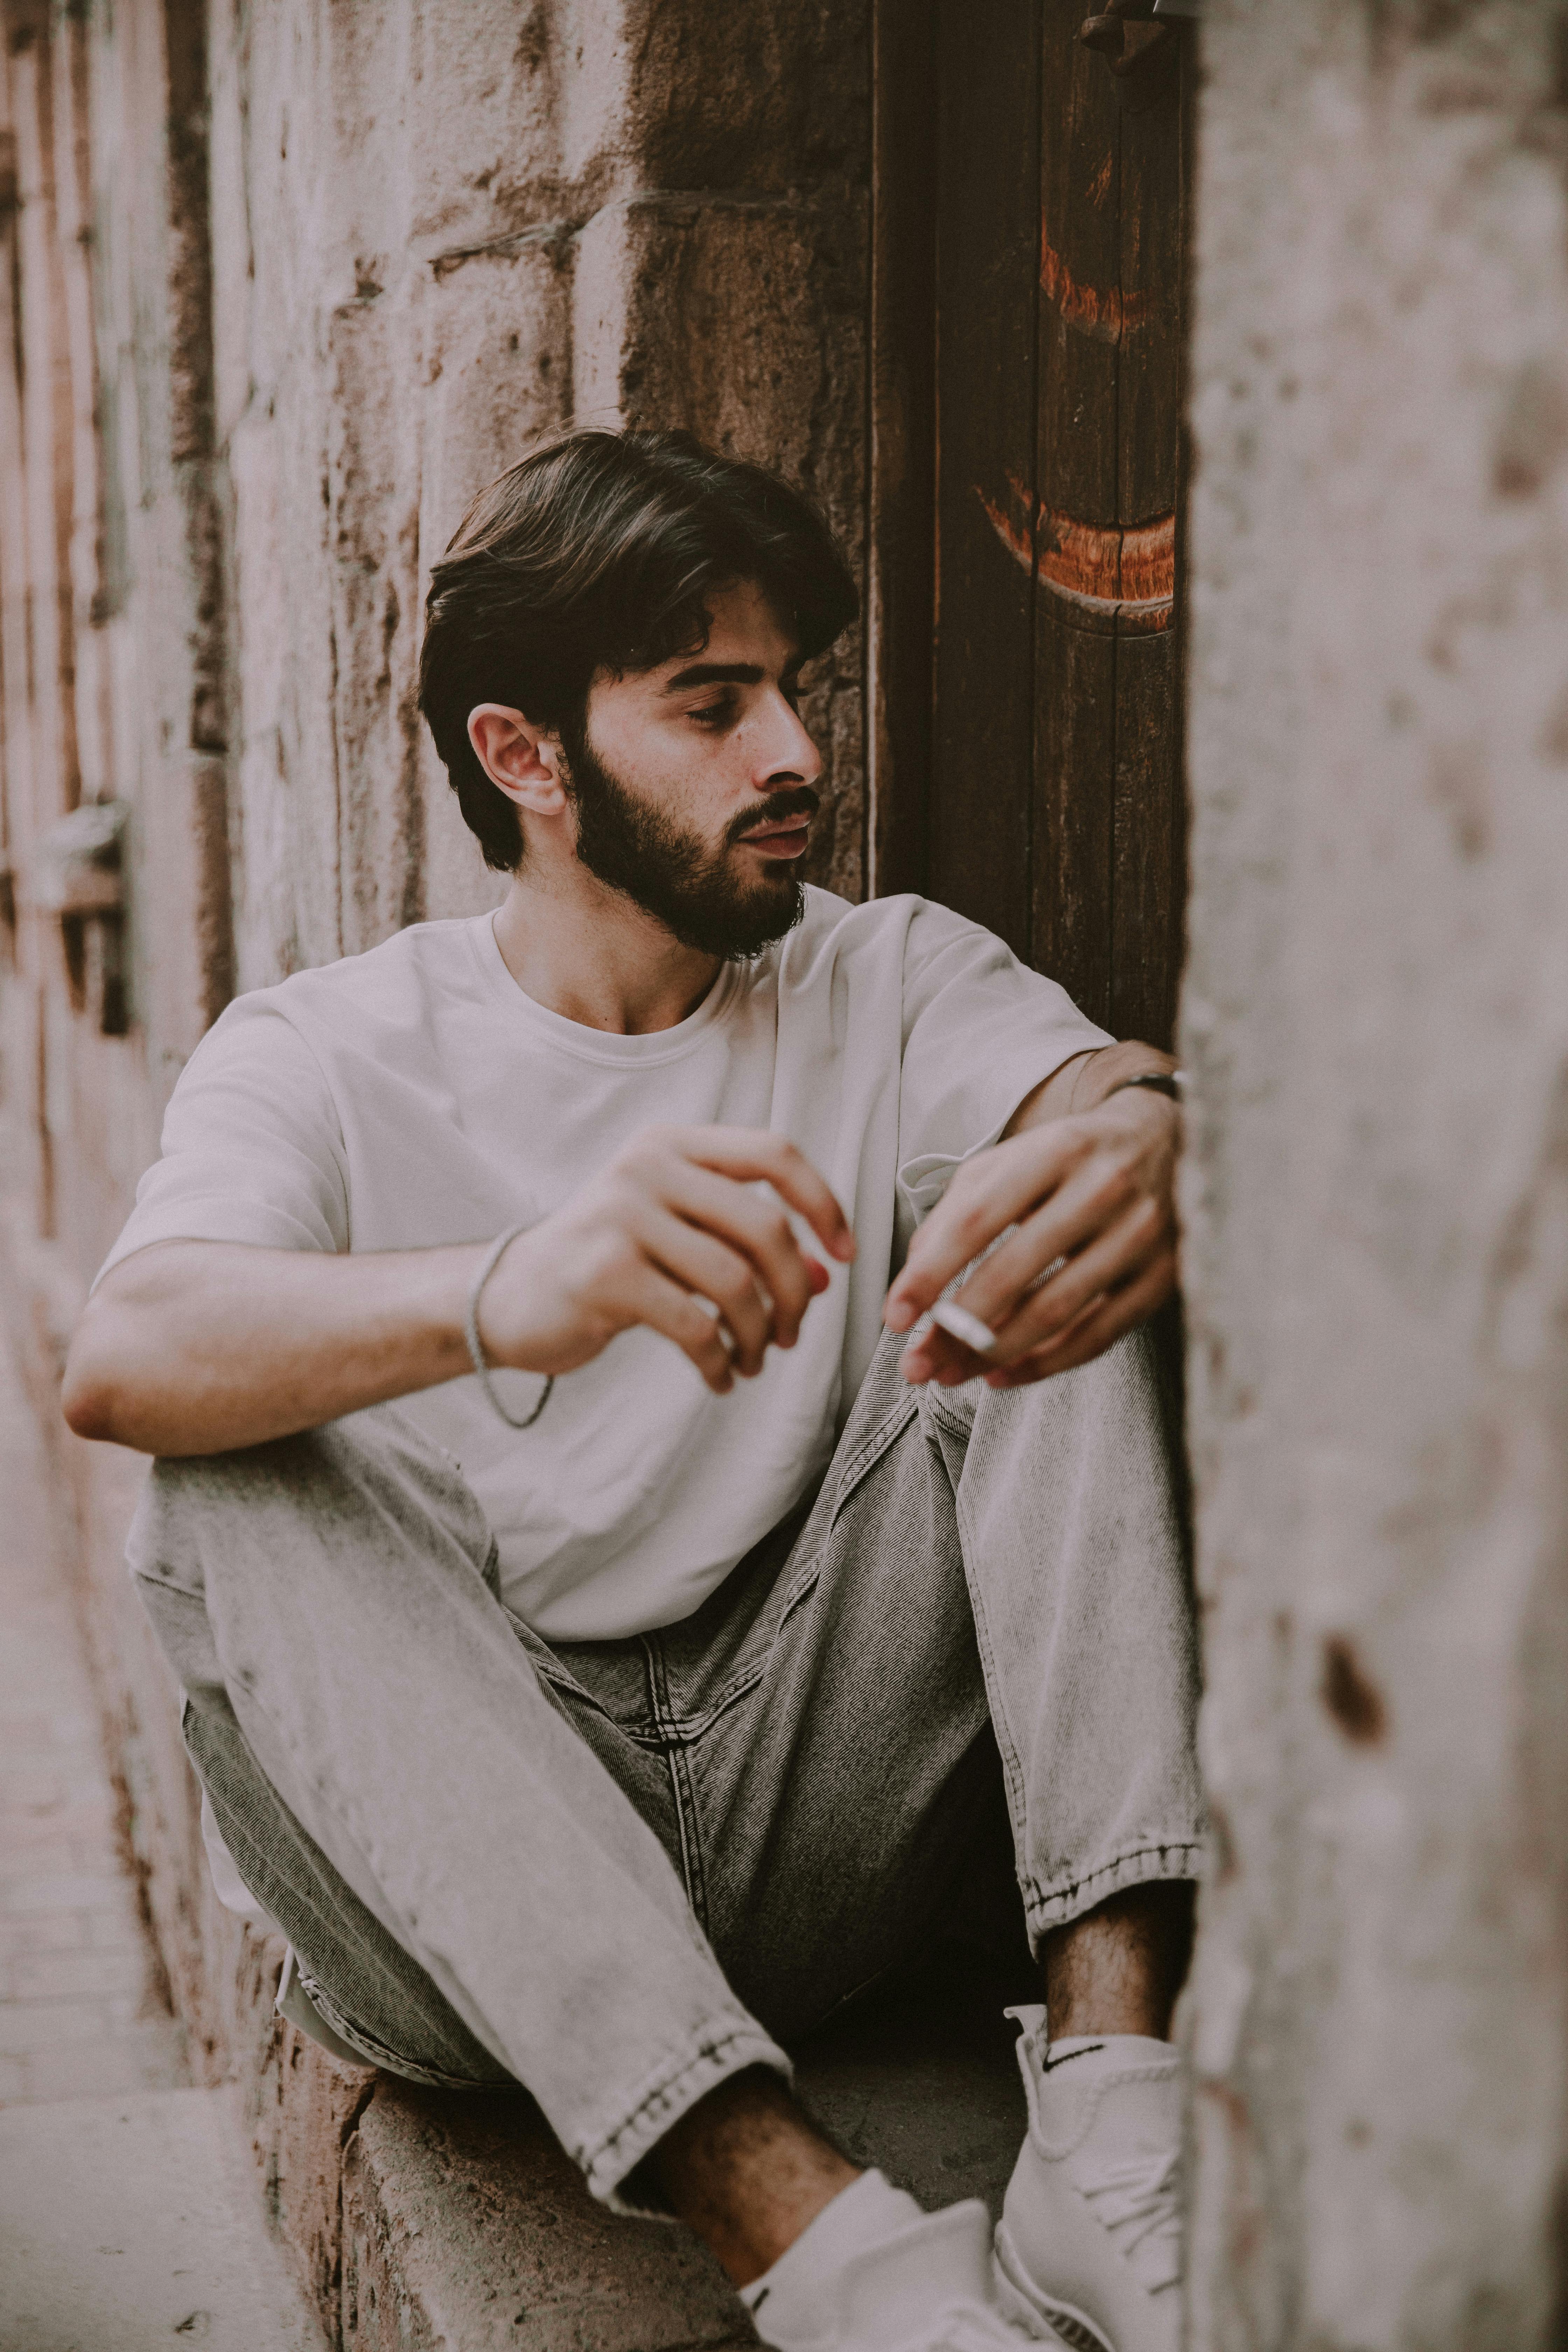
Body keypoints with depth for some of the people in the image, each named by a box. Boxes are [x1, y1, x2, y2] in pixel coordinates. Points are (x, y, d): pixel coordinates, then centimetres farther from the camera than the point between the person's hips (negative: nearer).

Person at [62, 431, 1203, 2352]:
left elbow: (1098, 1092, -13)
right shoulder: (324, 1056, 0)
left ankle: (1113, 2093, -28)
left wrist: (1143, 1137, -39)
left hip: (810, 1801, 1)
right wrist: (504, 1295, -41)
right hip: (450, 1908, -1)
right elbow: (120, 1360, -20)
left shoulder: (890, 983, 8)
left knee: (1045, 1263, -14)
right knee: (245, 1474, -26)